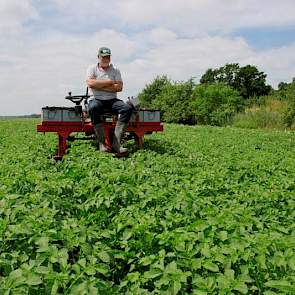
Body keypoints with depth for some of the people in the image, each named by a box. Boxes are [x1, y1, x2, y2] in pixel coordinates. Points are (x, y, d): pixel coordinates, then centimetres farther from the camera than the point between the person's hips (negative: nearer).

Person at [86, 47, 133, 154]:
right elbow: (90, 83, -13)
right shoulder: (92, 69, 7)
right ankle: (102, 143, -30)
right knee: (93, 107, -38)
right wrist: (110, 82, -7)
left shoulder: (115, 70, 11)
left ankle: (116, 143, -31)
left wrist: (99, 86, -9)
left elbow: (119, 87, -4)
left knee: (127, 108, -27)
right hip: (97, 100, -2)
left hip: (112, 100, 2)